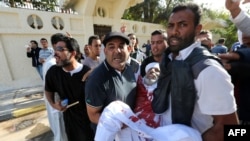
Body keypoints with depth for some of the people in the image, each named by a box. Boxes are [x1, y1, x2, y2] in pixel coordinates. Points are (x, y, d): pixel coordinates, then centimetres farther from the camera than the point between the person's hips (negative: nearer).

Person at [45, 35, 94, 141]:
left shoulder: (88, 73, -22)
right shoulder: (53, 72, -10)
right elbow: (49, 90, 9)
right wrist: (53, 104, -5)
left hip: (91, 120, -2)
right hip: (70, 121, 3)